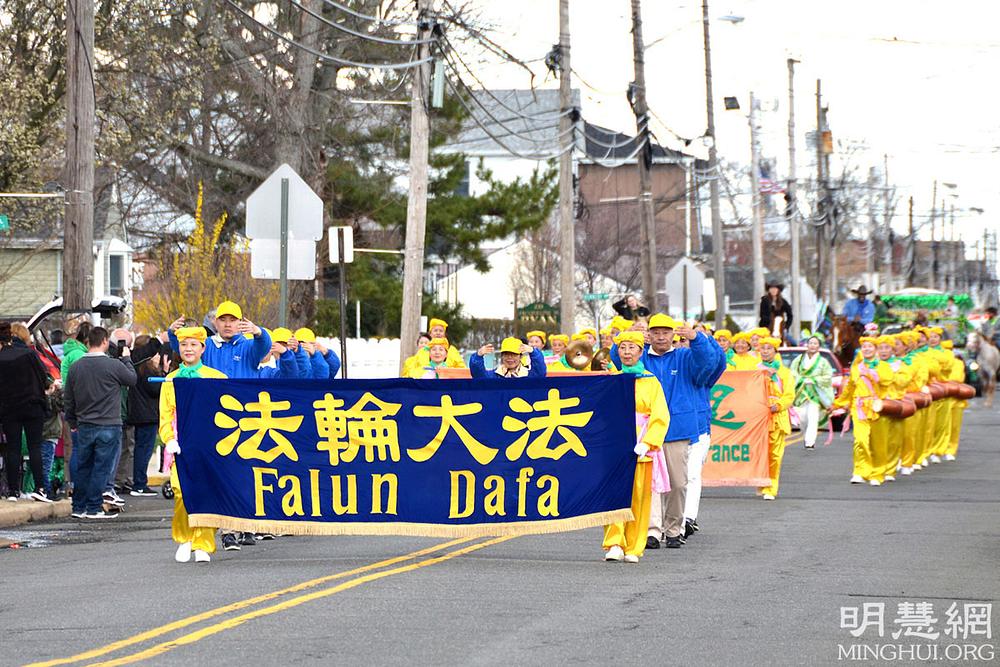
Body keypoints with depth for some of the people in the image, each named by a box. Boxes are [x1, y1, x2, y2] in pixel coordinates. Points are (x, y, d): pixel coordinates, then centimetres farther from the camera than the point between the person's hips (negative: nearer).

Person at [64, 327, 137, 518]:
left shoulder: (76, 367, 3)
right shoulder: (114, 365, -12)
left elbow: (69, 399, 10)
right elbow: (132, 379, 5)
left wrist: (72, 422, 21)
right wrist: (127, 359, 18)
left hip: (84, 426, 5)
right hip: (108, 426, -5)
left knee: (83, 467, 12)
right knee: (101, 467, 0)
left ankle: (79, 507, 16)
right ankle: (94, 508, 0)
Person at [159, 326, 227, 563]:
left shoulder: (217, 378, 9)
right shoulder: (170, 381, 15)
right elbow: (165, 417, 13)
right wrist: (170, 441, -4)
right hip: (182, 448, 1)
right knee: (182, 493, -13)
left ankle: (203, 546, 0)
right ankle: (183, 540, 6)